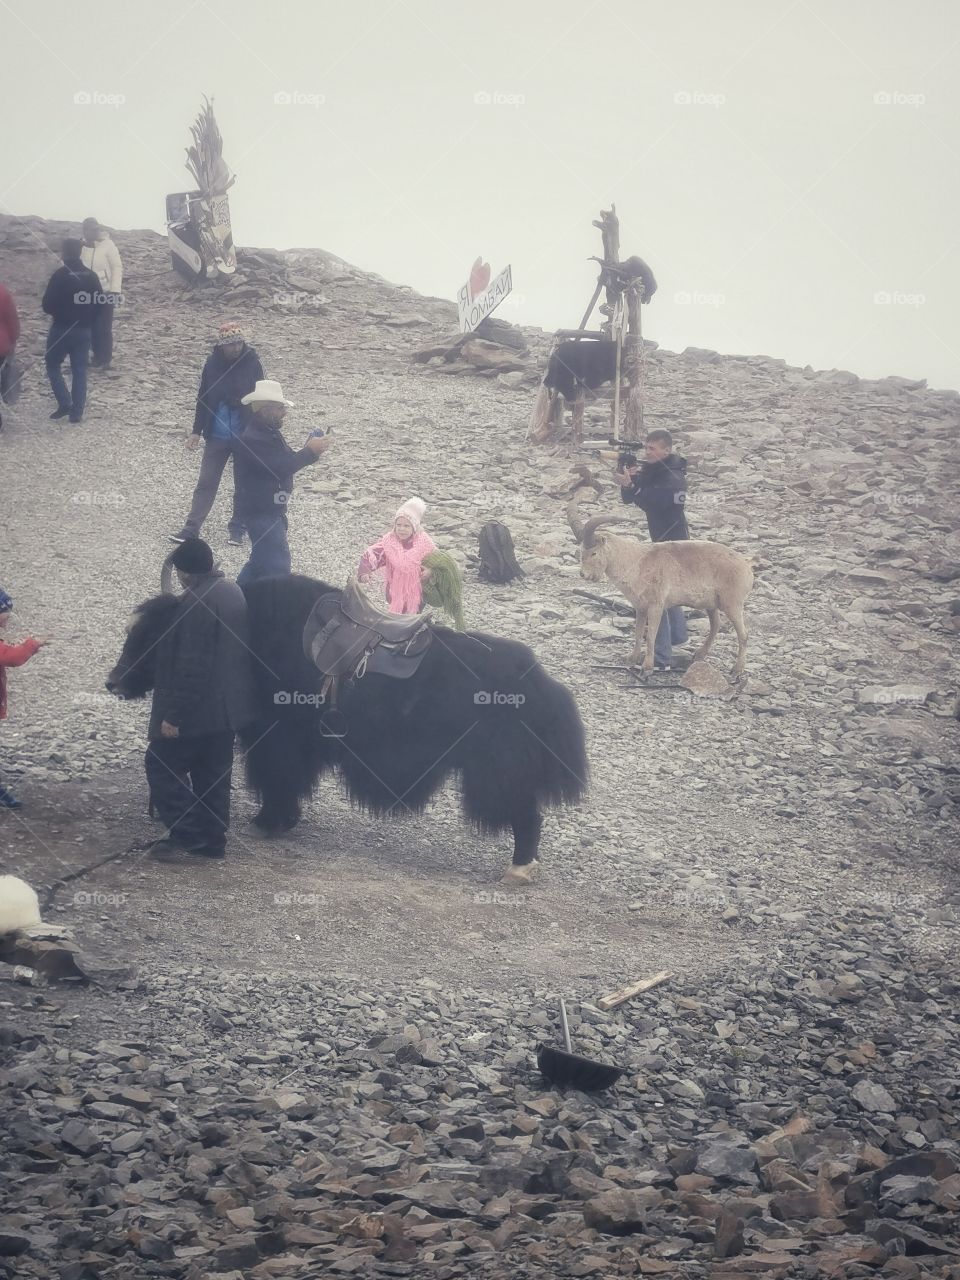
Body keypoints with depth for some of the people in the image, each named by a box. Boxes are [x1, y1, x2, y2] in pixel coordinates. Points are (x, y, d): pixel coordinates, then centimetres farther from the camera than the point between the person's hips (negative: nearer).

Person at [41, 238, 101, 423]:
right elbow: (98, 304, 8)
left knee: (53, 366, 10)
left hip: (61, 328, -5)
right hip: (84, 330, 5)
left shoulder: (60, 276, -15)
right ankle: (76, 412, 8)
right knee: (79, 370, 10)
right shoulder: (91, 277, 2)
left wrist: (57, 313, 7)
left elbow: (48, 304, -13)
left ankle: (65, 403, -5)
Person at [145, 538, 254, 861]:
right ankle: (212, 839, 18)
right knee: (213, 773, 15)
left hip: (200, 709, -9)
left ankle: (187, 834, -4)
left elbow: (190, 665, -24)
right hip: (228, 707, 9)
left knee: (162, 764, 1)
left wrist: (173, 714, -21)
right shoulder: (233, 592, 9)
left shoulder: (197, 601, -22)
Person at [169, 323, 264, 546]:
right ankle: (191, 529, 5)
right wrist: (197, 431, 6)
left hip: (245, 436, -2)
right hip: (217, 435, 2)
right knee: (206, 483, 3)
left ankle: (237, 529, 22)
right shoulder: (213, 363, -4)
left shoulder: (251, 363, -10)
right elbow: (203, 398, 5)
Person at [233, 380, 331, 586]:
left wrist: (310, 449, -6)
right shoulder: (252, 439, -23)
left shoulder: (270, 433, 10)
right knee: (277, 565, -10)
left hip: (270, 509, 11)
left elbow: (287, 461, 13)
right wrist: (310, 451, -25)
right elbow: (280, 468, -29)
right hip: (260, 511, -11)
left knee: (261, 559, 22)